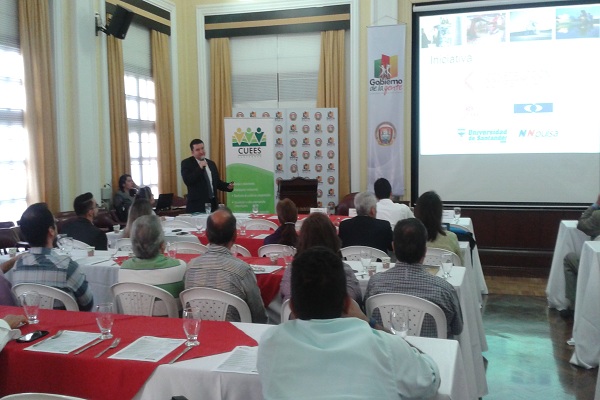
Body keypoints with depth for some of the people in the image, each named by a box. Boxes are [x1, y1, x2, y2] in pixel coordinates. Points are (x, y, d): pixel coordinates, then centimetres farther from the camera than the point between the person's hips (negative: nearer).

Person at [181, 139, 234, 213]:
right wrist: (200, 168, -18)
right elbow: (187, 181, -15)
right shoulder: (186, 163, 0)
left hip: (212, 204, 5)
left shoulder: (211, 163, 16)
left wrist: (228, 186, 2)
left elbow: (217, 182, 20)